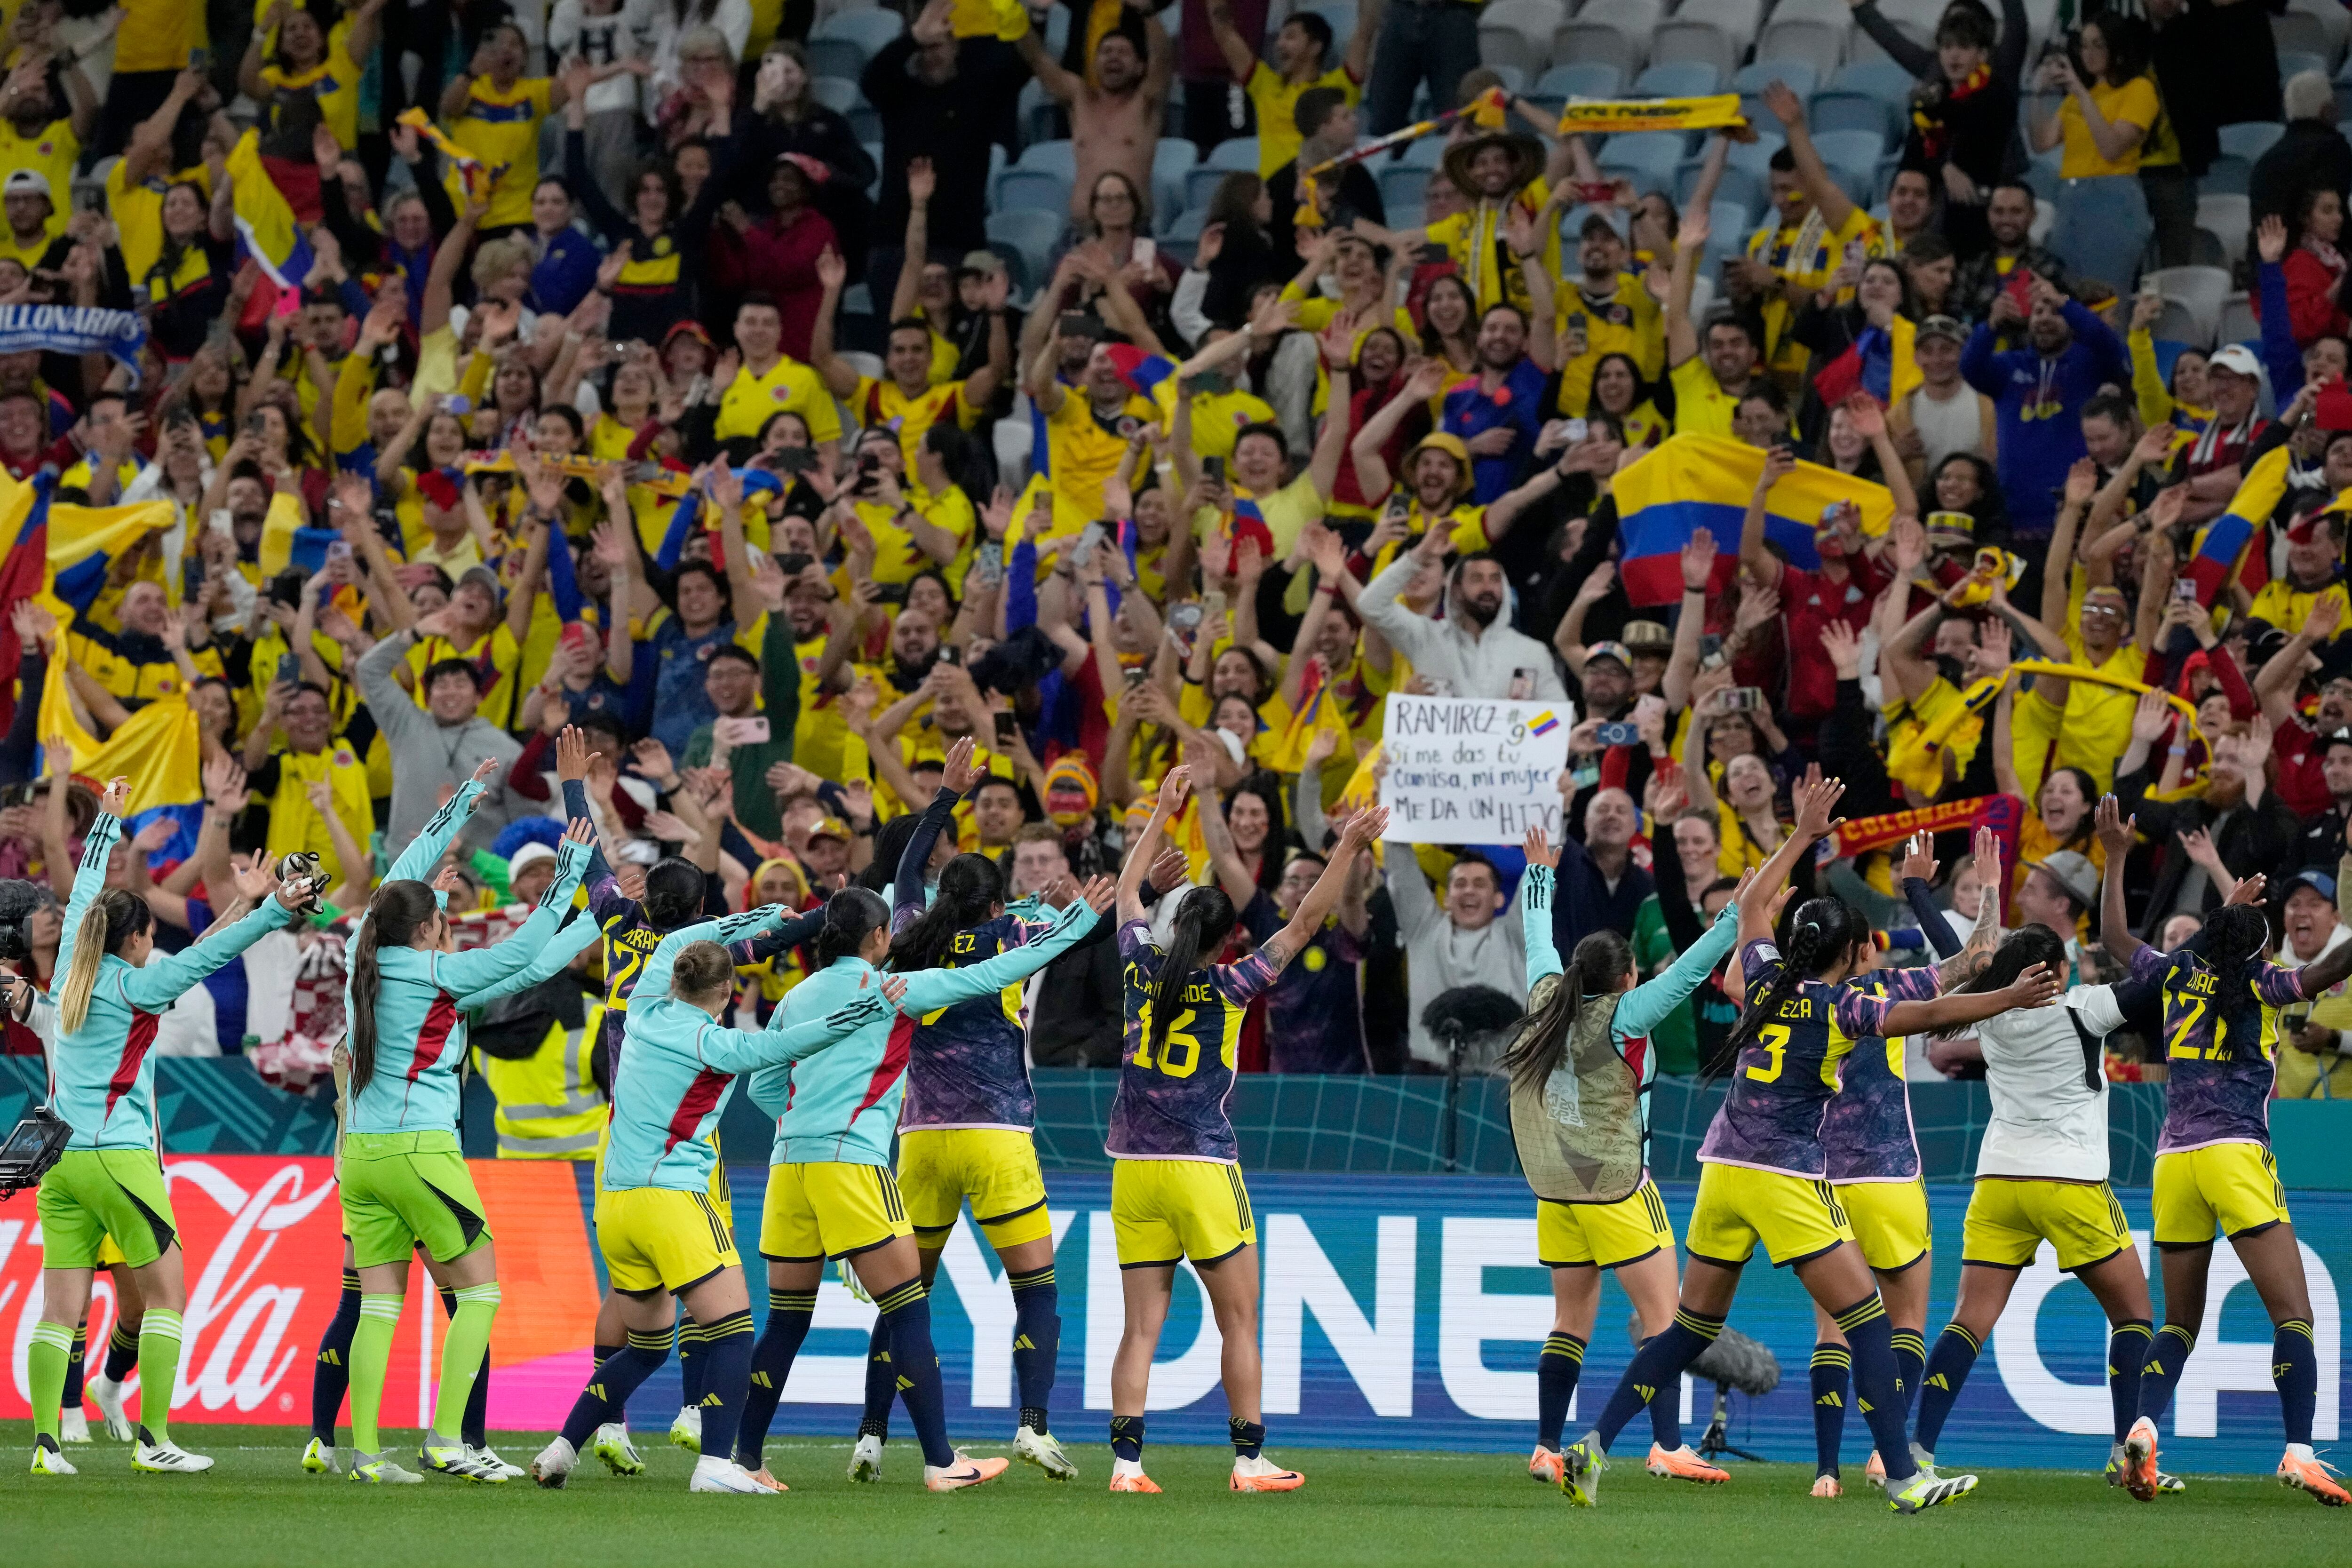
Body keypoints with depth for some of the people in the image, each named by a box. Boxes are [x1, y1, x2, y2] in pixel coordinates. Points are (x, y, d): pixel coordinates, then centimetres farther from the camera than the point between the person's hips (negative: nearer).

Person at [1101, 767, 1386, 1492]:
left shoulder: (1142, 968, 3)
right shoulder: (1228, 987, -6)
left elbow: (1128, 890, 21)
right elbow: (1304, 923, -5)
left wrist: (1162, 812, 28)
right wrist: (1348, 850, -2)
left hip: (1135, 1173, 4)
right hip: (1202, 1173, -4)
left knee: (1142, 1326, 4)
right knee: (1239, 1323, 5)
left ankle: (1126, 1461, -4)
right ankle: (1250, 1459, 5)